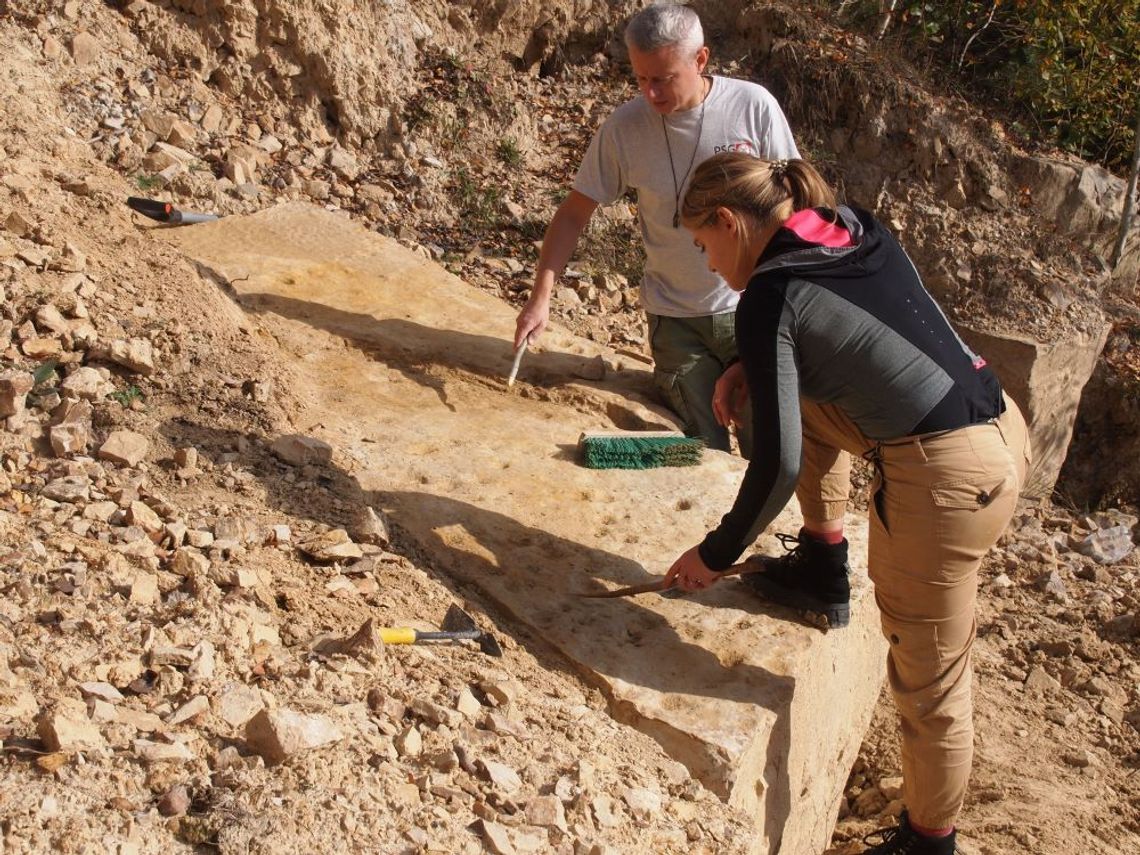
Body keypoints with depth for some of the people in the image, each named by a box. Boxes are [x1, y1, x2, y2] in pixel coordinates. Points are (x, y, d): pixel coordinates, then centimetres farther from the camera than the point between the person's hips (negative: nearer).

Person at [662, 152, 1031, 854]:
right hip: (1005, 425, 9)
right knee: (799, 389, 24)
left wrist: (717, 554, 0)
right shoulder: (856, 229, 9)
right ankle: (824, 566, 33)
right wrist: (754, 368, 17)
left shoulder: (769, 297, -13)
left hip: (948, 480, -9)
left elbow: (778, 464, -14)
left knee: (928, 683, 9)